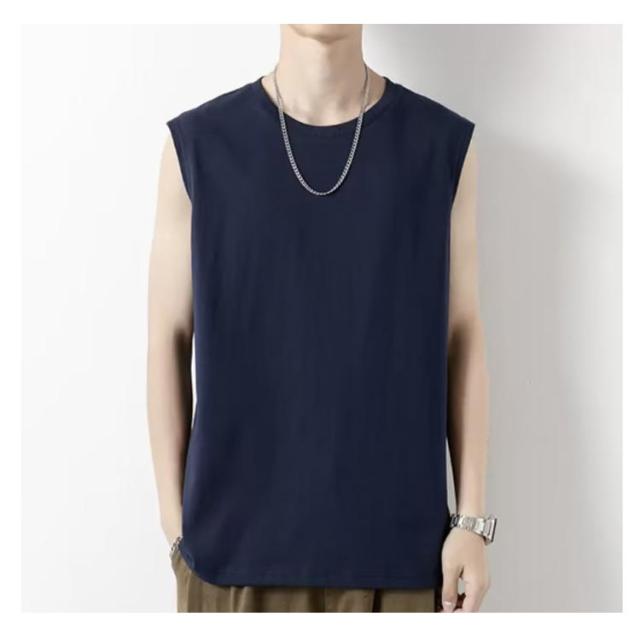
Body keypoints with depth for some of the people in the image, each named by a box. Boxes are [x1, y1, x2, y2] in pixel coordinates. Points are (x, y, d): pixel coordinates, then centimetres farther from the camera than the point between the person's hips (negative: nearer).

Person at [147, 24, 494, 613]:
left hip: (395, 537, 1)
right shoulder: (198, 145, -1)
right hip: (236, 536, 0)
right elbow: (169, 339, 2)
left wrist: (473, 518, 0)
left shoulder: (444, 145, -1)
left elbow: (462, 339, 2)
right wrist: (175, 520, 1)